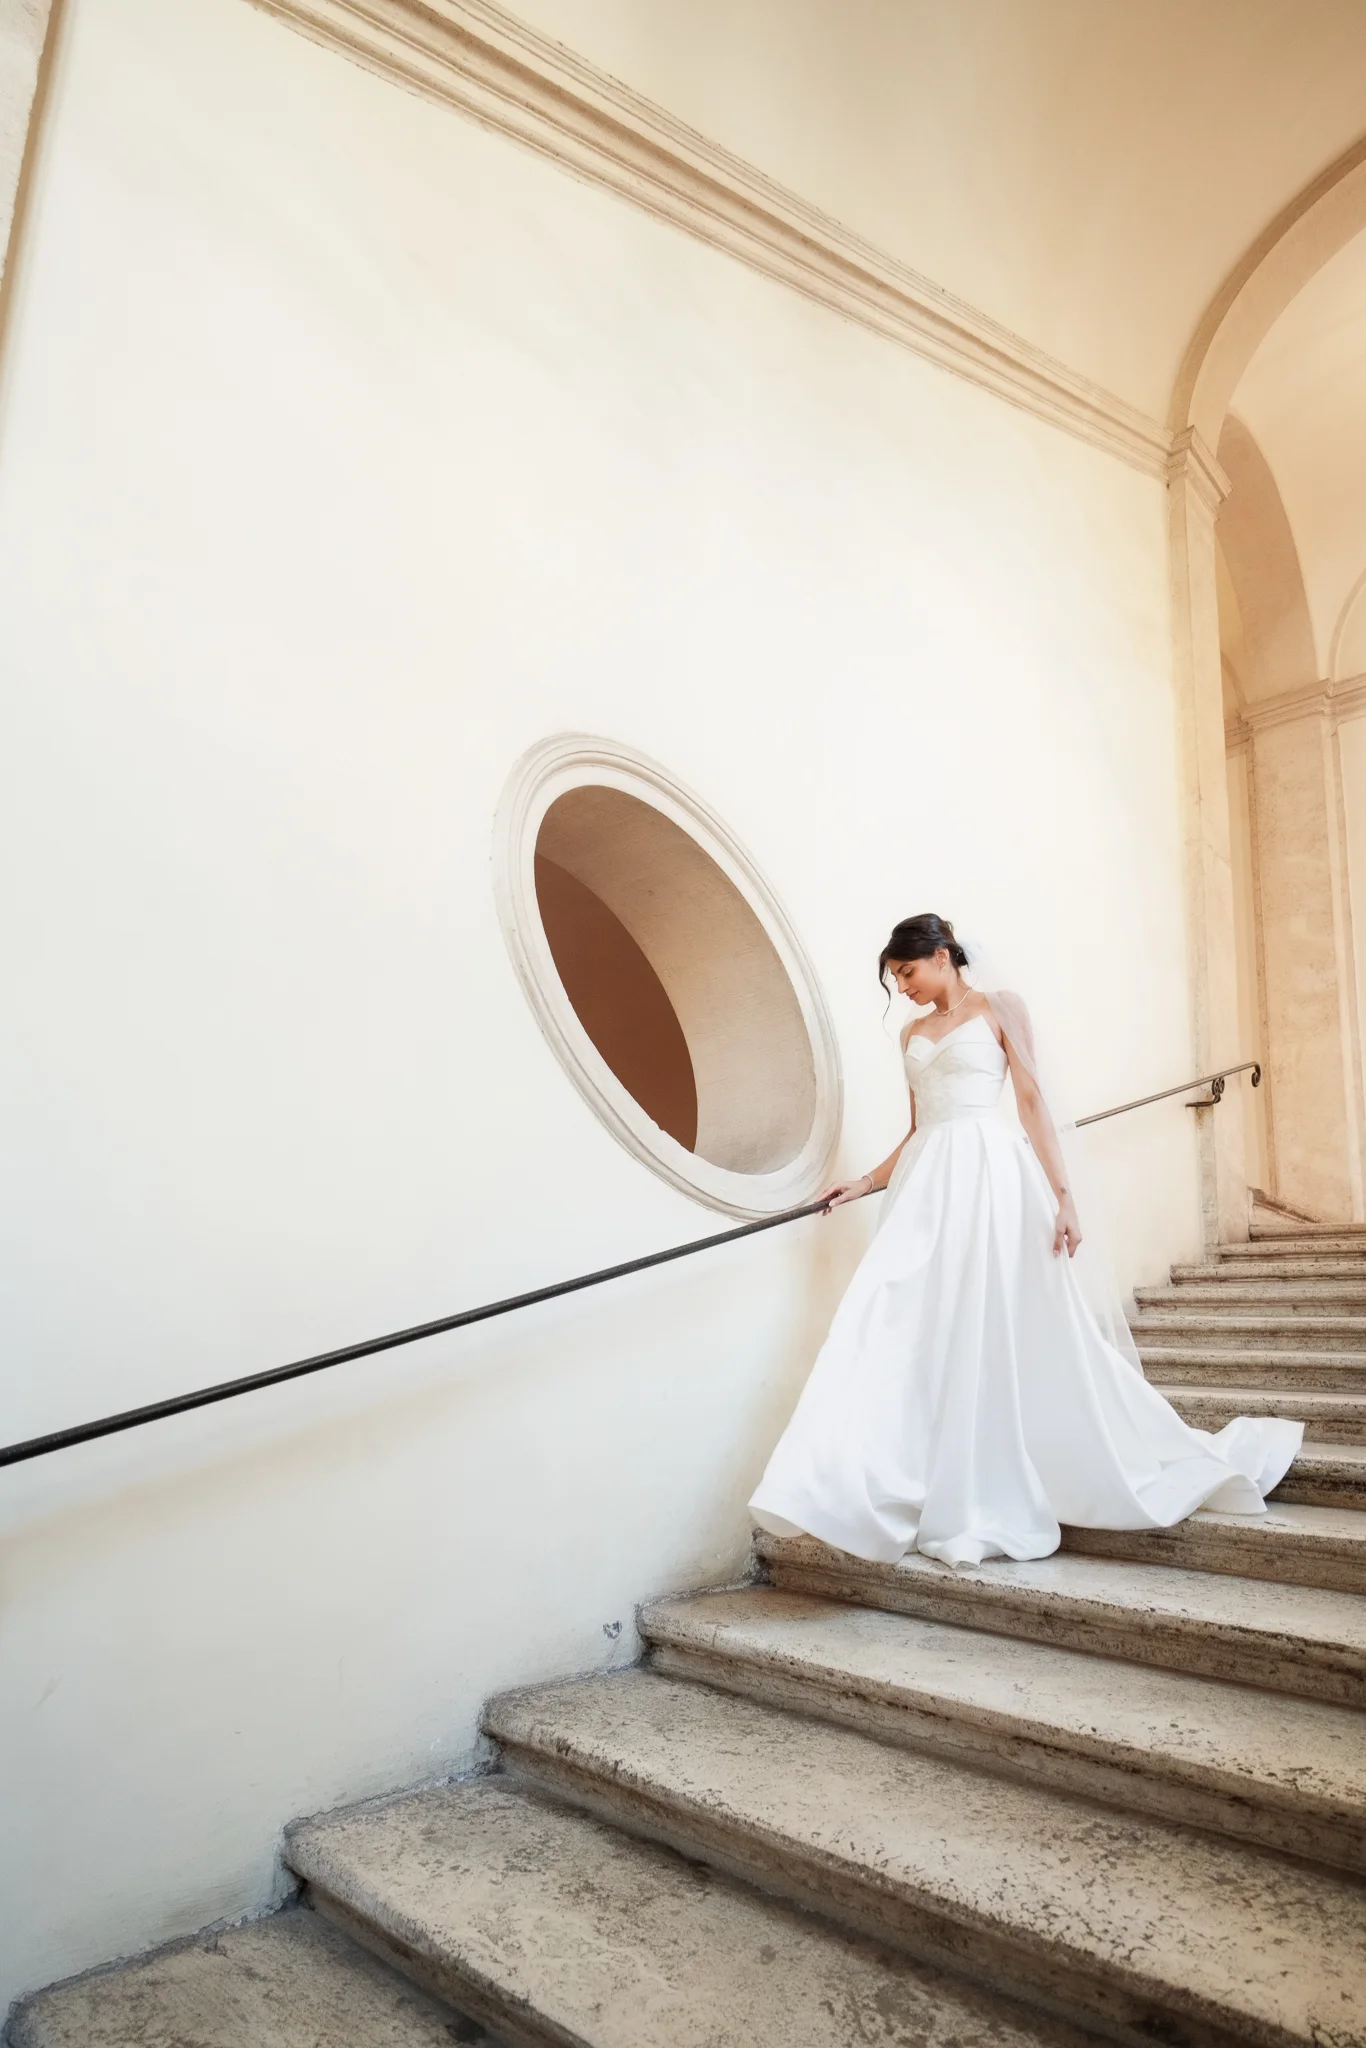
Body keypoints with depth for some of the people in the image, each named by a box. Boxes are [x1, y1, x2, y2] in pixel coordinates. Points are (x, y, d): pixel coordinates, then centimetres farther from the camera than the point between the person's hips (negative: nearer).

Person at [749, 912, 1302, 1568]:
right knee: (915, 1334, -2)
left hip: (992, 1178, -6)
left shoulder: (999, 1009, 3)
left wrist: (1062, 1195, -10)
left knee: (1009, 1333, -3)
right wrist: (865, 1182, 16)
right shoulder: (913, 1033, 19)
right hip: (927, 1186, 6)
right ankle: (955, 1506, 5)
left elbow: (1032, 1101, -4)